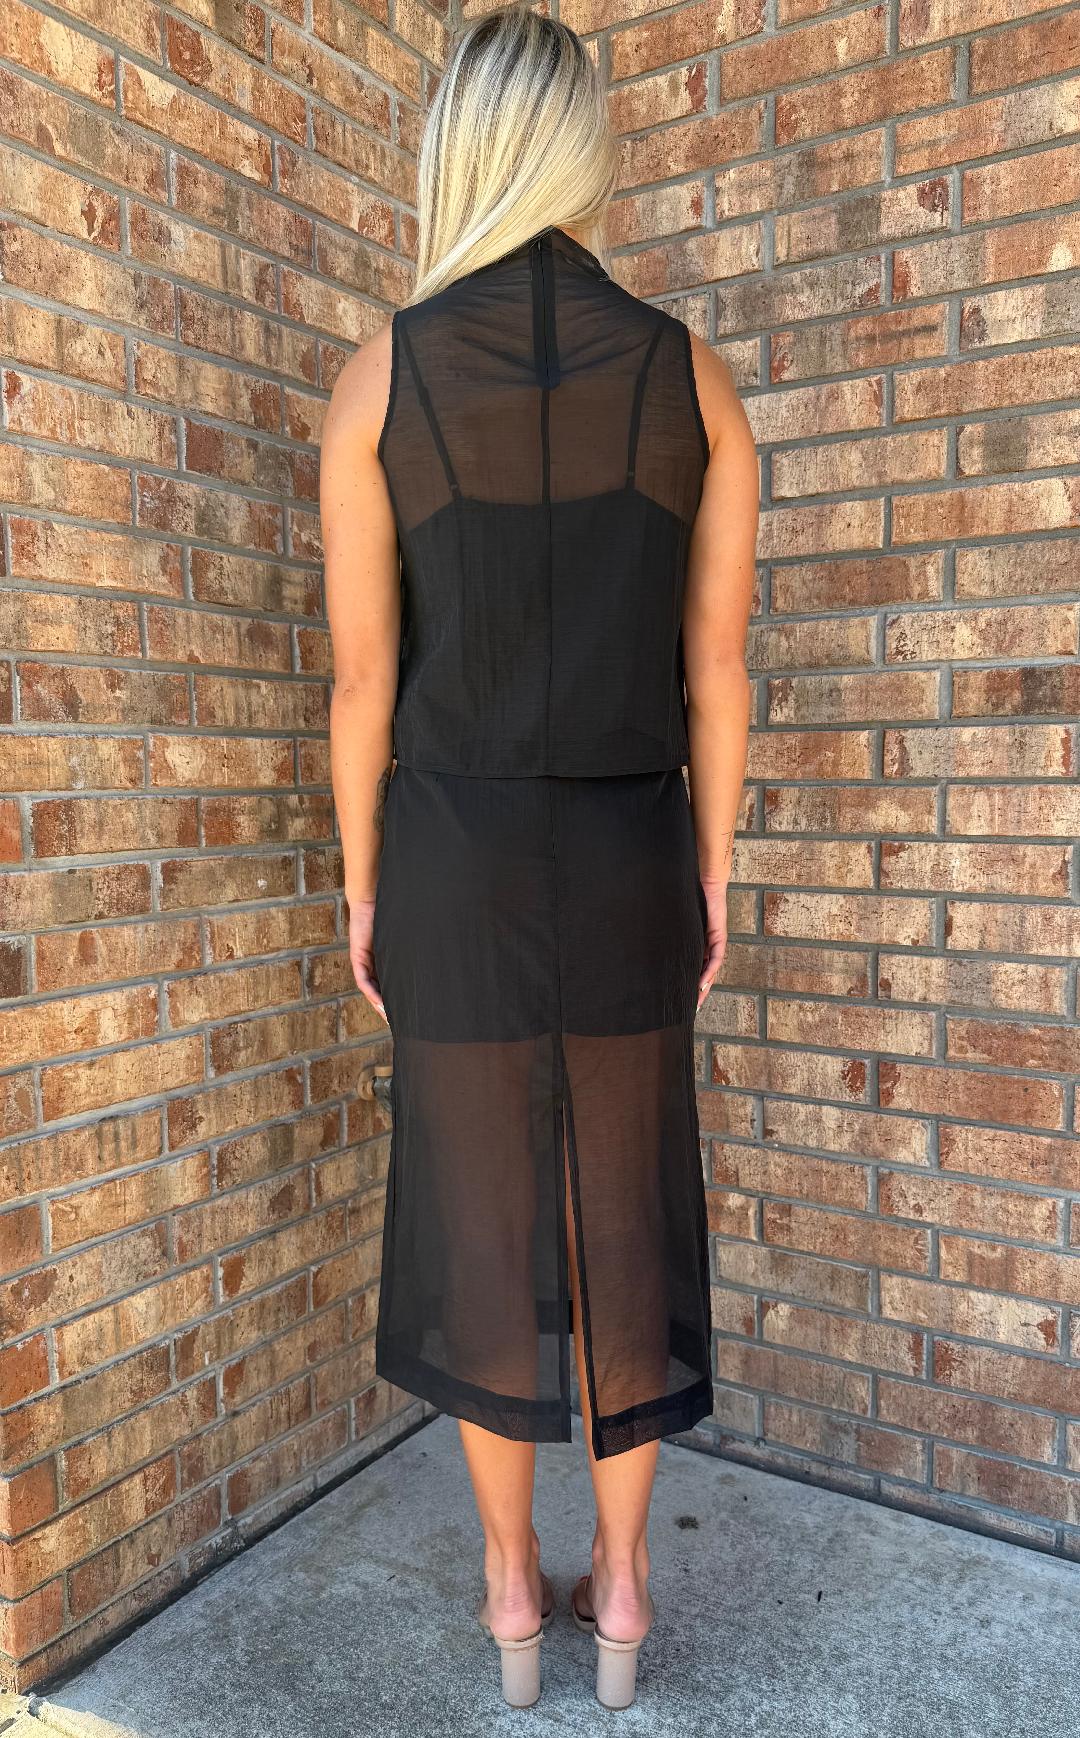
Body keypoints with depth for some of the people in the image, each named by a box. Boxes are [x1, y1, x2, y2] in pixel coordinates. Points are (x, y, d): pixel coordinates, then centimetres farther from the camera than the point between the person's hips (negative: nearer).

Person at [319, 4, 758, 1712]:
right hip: (628, 861, 2)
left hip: (458, 860, -1)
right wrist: (711, 875, 9)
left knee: (482, 1220, 12)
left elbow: (363, 679, -4)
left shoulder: (379, 375, -3)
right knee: (627, 1221, 13)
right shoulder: (694, 374, 1)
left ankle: (513, 1586, 28)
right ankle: (622, 1587, 28)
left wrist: (361, 889, 5)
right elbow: (717, 671, 0)